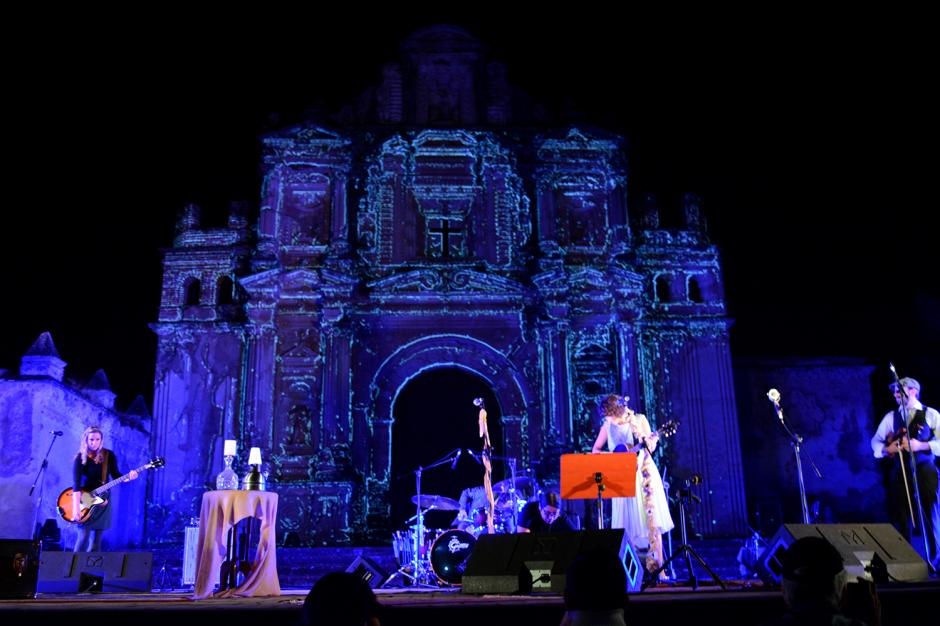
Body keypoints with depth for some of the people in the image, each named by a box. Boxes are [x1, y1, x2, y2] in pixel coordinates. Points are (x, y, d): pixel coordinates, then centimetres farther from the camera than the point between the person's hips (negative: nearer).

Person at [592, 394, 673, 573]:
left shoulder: (639, 420, -3)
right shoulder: (608, 426, 3)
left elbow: (651, 447, -2)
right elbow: (595, 450, 9)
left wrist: (650, 442, -23)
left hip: (643, 474, -2)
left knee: (650, 518, -6)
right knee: (626, 523, 1)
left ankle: (655, 567, -2)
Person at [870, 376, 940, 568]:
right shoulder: (891, 416, 12)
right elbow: (875, 441, 15)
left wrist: (921, 445, -18)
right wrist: (886, 449, -5)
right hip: (901, 471, 3)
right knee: (901, 517, 6)